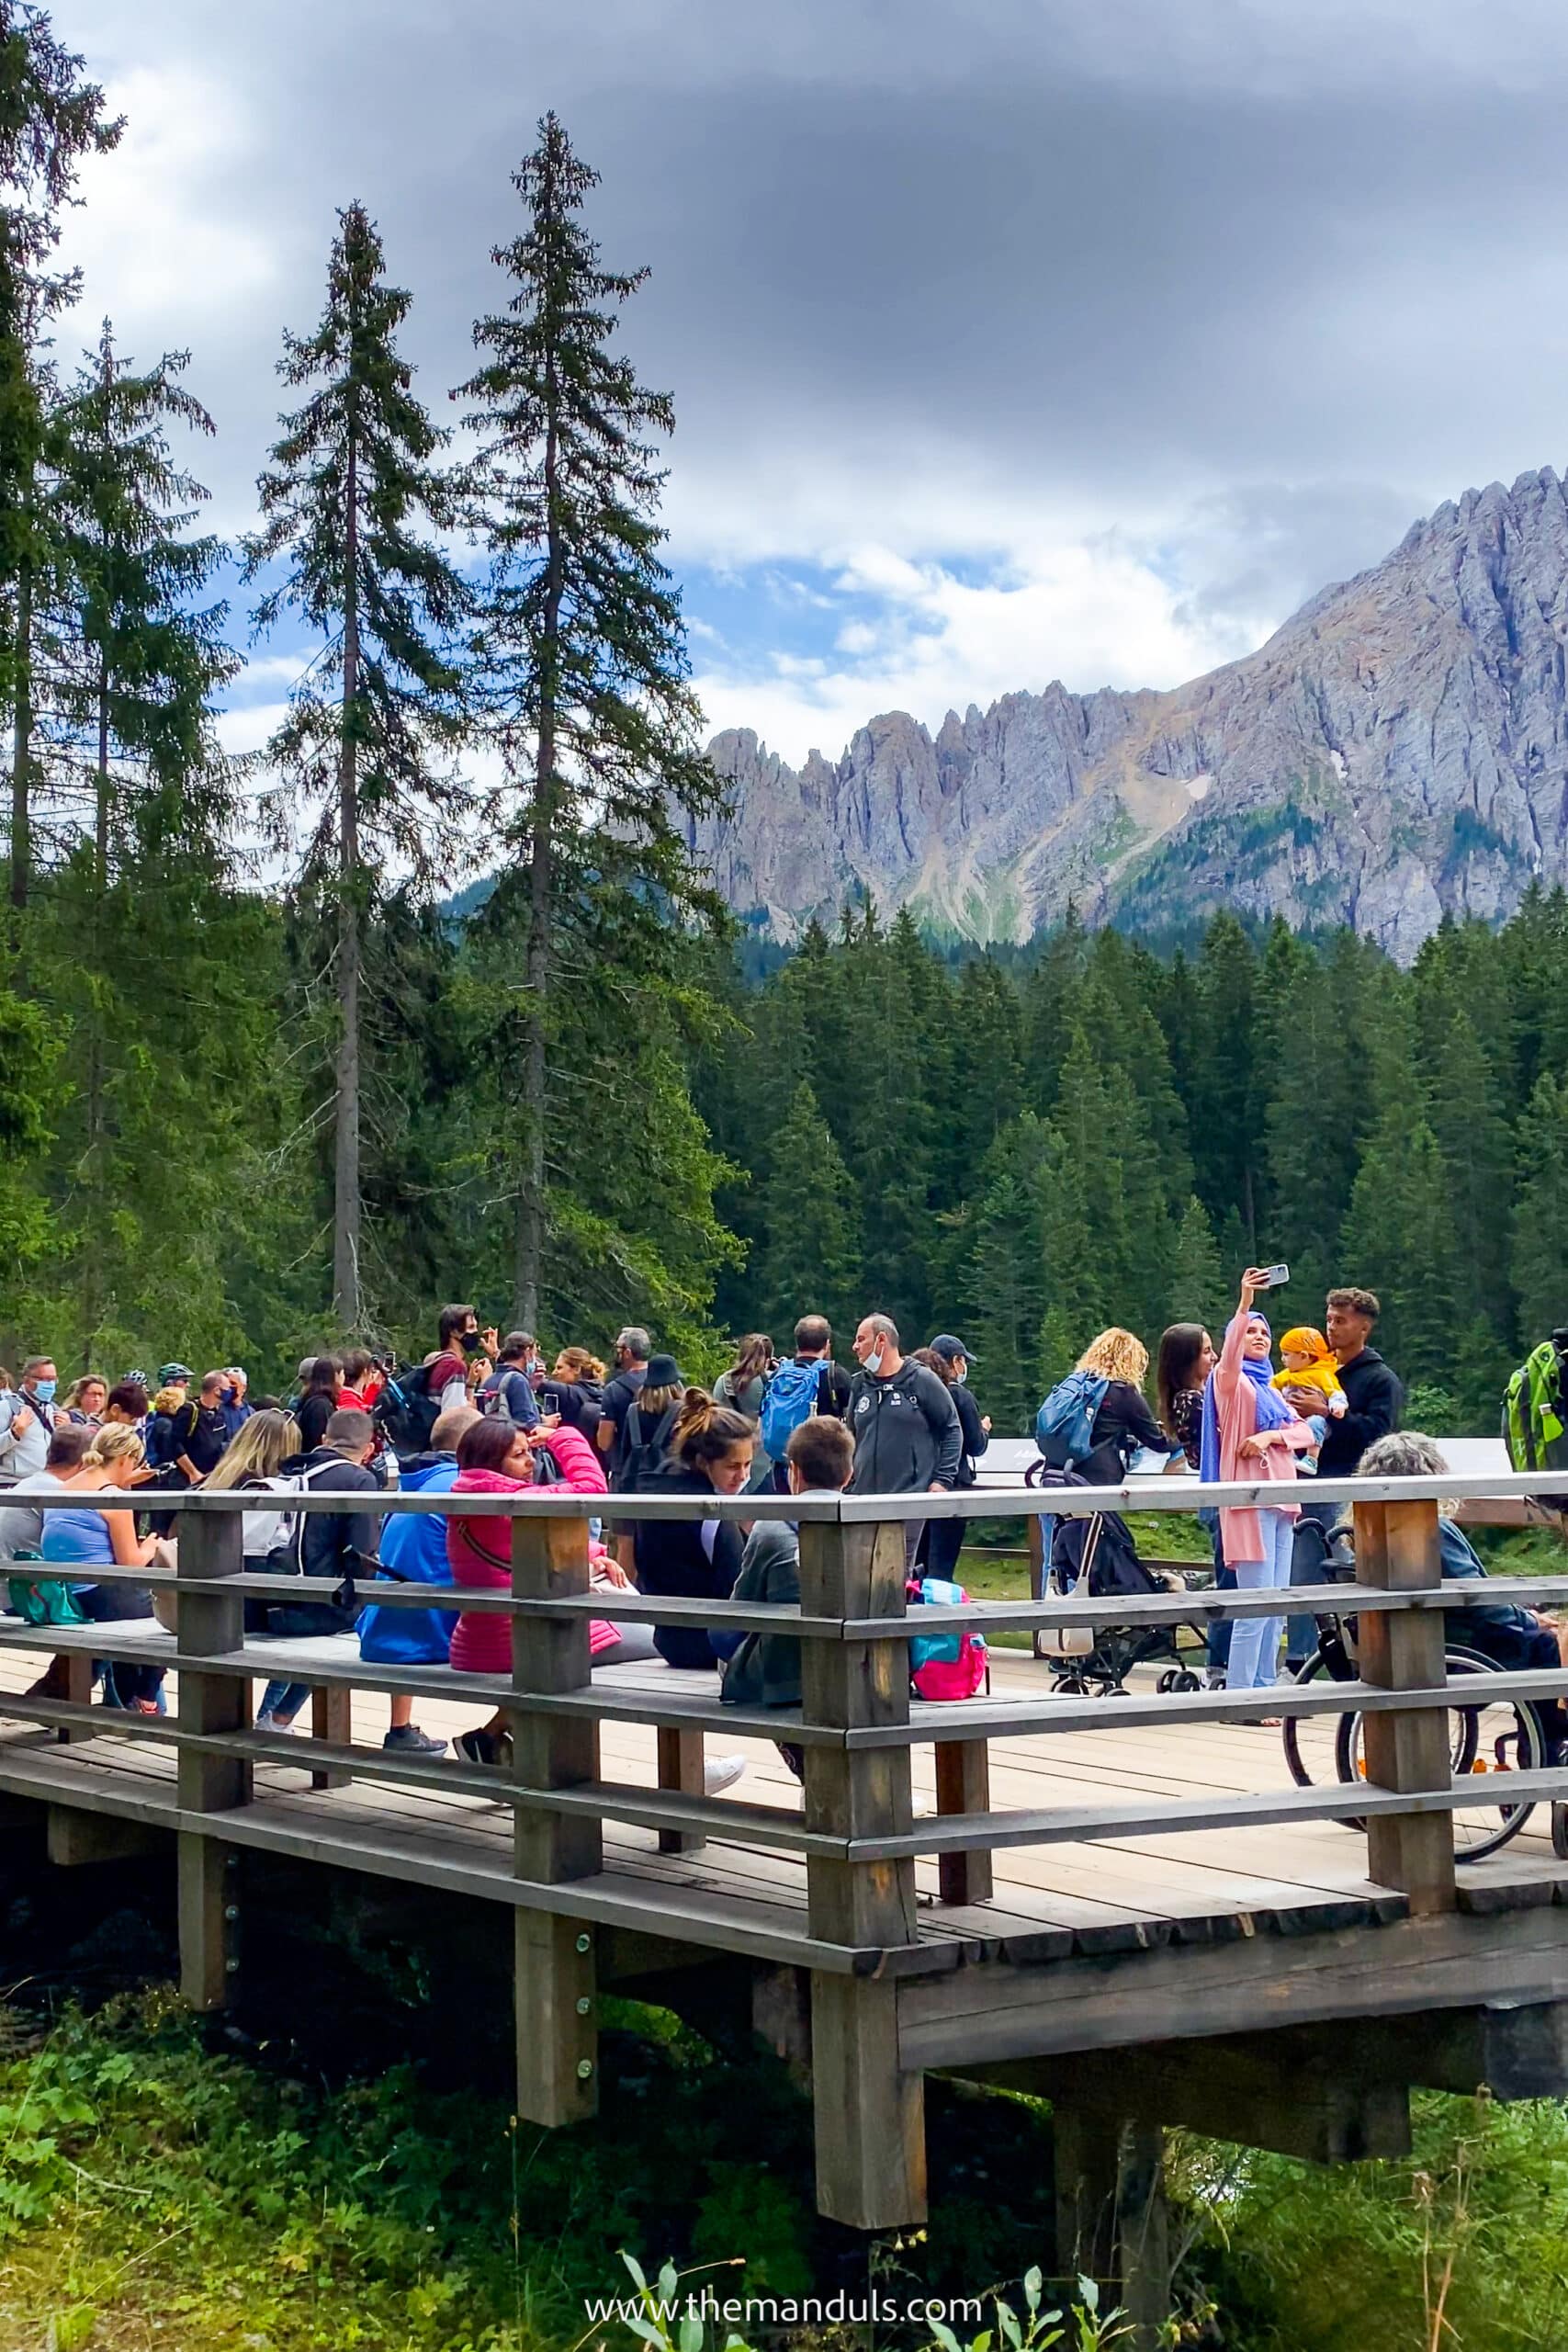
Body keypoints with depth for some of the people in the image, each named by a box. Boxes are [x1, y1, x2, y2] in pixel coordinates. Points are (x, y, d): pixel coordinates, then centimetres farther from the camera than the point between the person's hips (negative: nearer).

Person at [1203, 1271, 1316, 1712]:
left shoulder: (1270, 1388, 22)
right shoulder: (1232, 1380, 1)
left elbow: (1305, 1431, 11)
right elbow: (1229, 1355, -23)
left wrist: (1273, 1435, -10)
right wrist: (1244, 1304, -36)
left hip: (1280, 1498, 8)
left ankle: (1263, 1690, 14)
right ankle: (1237, 1698, -9)